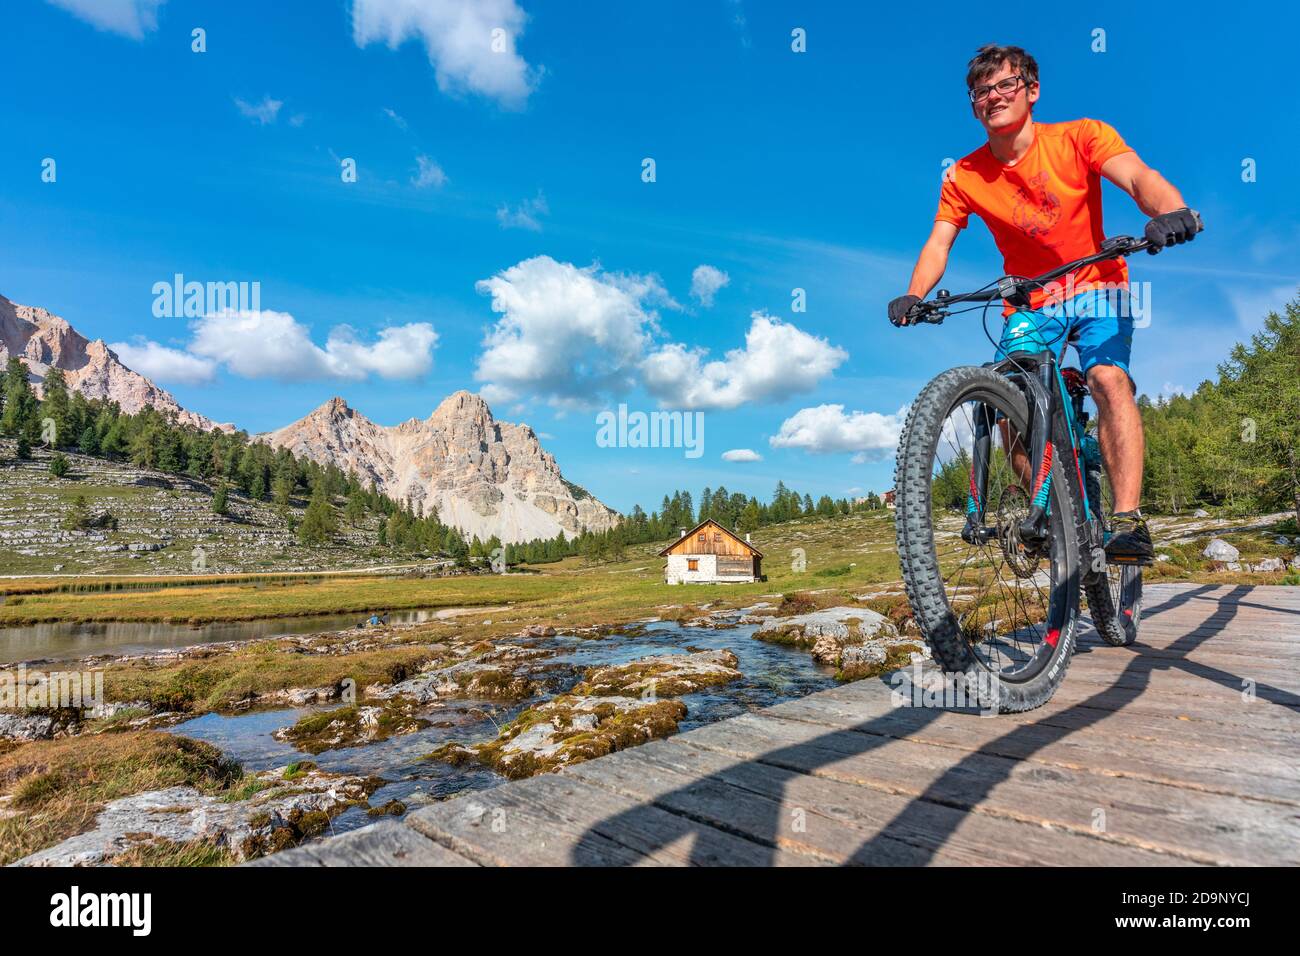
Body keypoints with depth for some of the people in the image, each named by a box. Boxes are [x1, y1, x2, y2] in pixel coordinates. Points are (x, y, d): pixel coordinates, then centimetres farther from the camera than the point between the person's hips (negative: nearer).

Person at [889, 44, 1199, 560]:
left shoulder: (1079, 137, -10)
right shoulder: (964, 176, -4)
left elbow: (1139, 177, -24)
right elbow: (938, 243, -11)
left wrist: (1170, 210, -47)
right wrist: (913, 295, -30)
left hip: (1095, 288, -2)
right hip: (1027, 305, 3)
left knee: (1109, 378, -27)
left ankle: (1129, 521, -27)